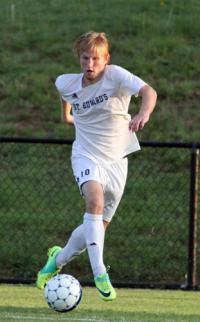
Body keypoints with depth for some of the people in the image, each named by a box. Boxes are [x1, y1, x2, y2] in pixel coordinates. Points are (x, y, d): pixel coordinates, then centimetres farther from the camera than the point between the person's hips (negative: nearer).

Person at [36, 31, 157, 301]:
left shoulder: (116, 76, -16)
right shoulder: (67, 83, -5)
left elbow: (148, 91, -34)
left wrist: (144, 113, -54)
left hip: (116, 160, 0)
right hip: (86, 157, 0)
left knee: (96, 229, 7)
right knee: (95, 200, -32)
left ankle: (59, 258, 37)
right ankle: (100, 274, -37)